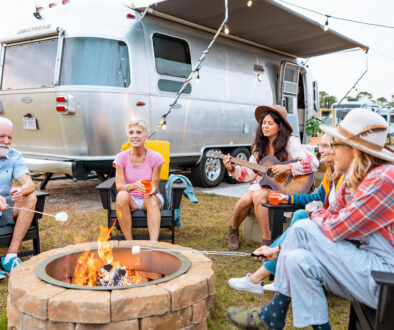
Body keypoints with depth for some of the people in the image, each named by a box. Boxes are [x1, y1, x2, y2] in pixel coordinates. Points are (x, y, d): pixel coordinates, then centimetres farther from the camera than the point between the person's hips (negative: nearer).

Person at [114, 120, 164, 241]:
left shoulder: (155, 157, -10)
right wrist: (133, 186, -38)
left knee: (151, 198, -35)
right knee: (122, 196, -33)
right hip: (131, 200, 0)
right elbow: (119, 186, -16)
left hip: (151, 199, 0)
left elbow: (155, 186, -8)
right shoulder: (121, 157, -8)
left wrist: (151, 190, -34)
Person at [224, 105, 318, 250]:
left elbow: (313, 162, -19)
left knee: (258, 196, -34)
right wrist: (232, 169, -5)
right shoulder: (260, 145, 9)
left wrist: (287, 167, -25)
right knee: (244, 200, -25)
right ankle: (233, 231, 5)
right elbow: (251, 172, 11)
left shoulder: (290, 142, -9)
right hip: (261, 183, 5)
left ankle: (267, 242, -25)